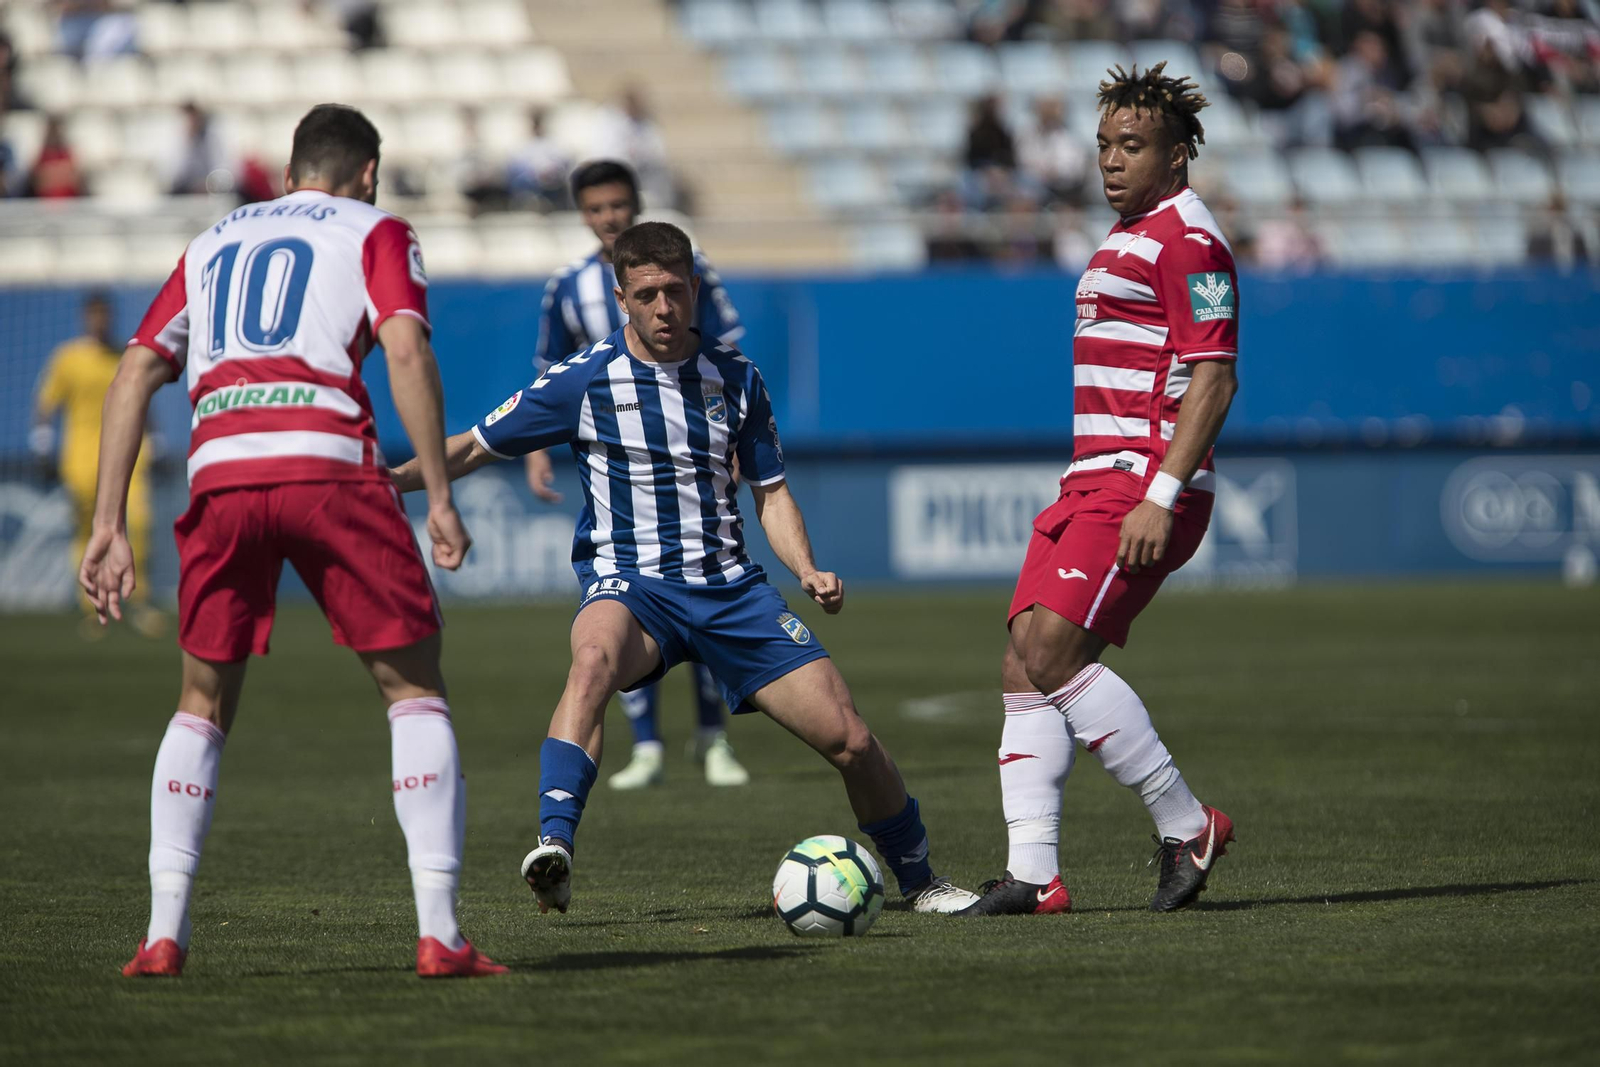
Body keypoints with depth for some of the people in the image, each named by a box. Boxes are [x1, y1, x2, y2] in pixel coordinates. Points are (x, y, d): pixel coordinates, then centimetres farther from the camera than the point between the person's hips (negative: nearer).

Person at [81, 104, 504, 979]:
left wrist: (109, 528, 17)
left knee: (204, 703, 19)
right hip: (329, 463, -3)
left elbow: (134, 375, 19)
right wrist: (439, 497, -4)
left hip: (220, 477, 3)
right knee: (413, 686, 8)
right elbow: (406, 350, -3)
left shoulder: (212, 244, 27)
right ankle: (438, 933, -1)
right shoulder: (374, 232, 15)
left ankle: (163, 935, 10)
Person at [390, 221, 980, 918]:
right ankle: (553, 849, -49)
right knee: (596, 656, -41)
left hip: (729, 586, 3)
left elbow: (771, 493, 14)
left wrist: (808, 572, -4)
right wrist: (385, 483, -13)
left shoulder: (735, 379, 6)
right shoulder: (585, 380, -4)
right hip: (629, 583, -3)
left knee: (849, 739, -4)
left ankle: (919, 881, 20)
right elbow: (473, 448, 3)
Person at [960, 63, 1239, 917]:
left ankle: (1186, 826, -8)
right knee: (1024, 668, 1)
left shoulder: (1186, 239, -10)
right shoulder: (1127, 237, 22)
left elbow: (1213, 378, -17)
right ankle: (1033, 873, 0)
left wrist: (1160, 498, -23)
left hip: (1142, 489, -10)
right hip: (1092, 485, 10)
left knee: (1051, 651, -18)